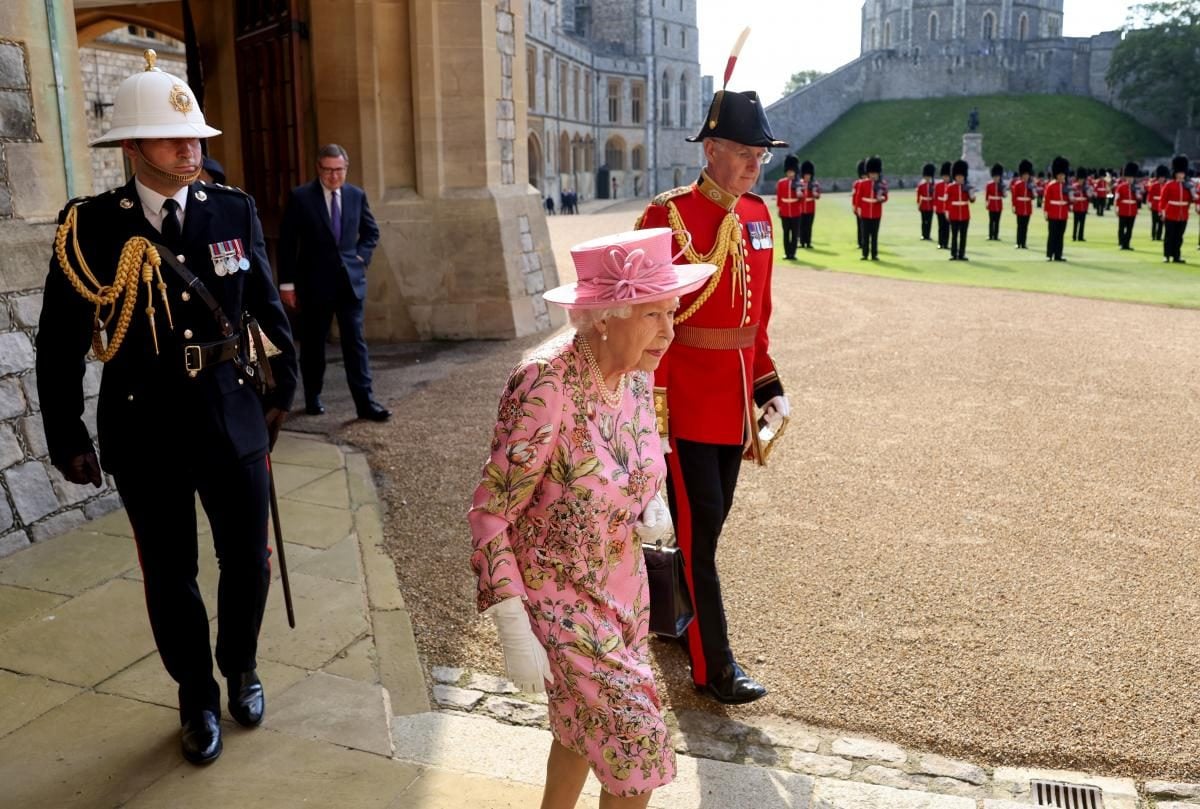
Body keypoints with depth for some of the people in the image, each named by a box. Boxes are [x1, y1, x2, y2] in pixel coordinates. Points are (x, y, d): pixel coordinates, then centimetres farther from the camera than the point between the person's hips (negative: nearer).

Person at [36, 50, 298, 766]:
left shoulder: (234, 211, -1)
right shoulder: (89, 226, -7)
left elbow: (268, 307, 9)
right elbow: (60, 343, -1)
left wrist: (282, 391, 13)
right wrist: (69, 440, 1)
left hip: (232, 412, 2)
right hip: (144, 424, -1)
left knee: (249, 558, 11)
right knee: (170, 572, 11)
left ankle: (241, 667, 39)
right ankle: (198, 696, 33)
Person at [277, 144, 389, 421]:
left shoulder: (356, 195, 4)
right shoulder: (300, 197, -6)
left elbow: (371, 232, 18)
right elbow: (287, 242, -4)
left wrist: (361, 257, 2)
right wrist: (287, 283, -7)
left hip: (350, 280, 2)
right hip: (315, 282, -2)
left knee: (355, 342, -1)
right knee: (313, 343, 10)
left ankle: (365, 402, -1)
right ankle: (313, 397, 24)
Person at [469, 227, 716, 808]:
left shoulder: (636, 373, -7)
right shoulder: (546, 387, -29)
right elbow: (489, 513, -22)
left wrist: (655, 506, -9)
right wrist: (513, 630, -22)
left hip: (622, 584, 7)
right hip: (557, 596, -7)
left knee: (585, 724, 24)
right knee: (637, 747, -2)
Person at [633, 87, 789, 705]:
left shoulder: (758, 216, 8)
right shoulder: (666, 217, -14)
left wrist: (769, 387, 13)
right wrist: (651, 415, -16)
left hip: (735, 404, 7)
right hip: (687, 407, -7)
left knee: (711, 518, 19)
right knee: (699, 531, 0)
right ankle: (713, 666, 12)